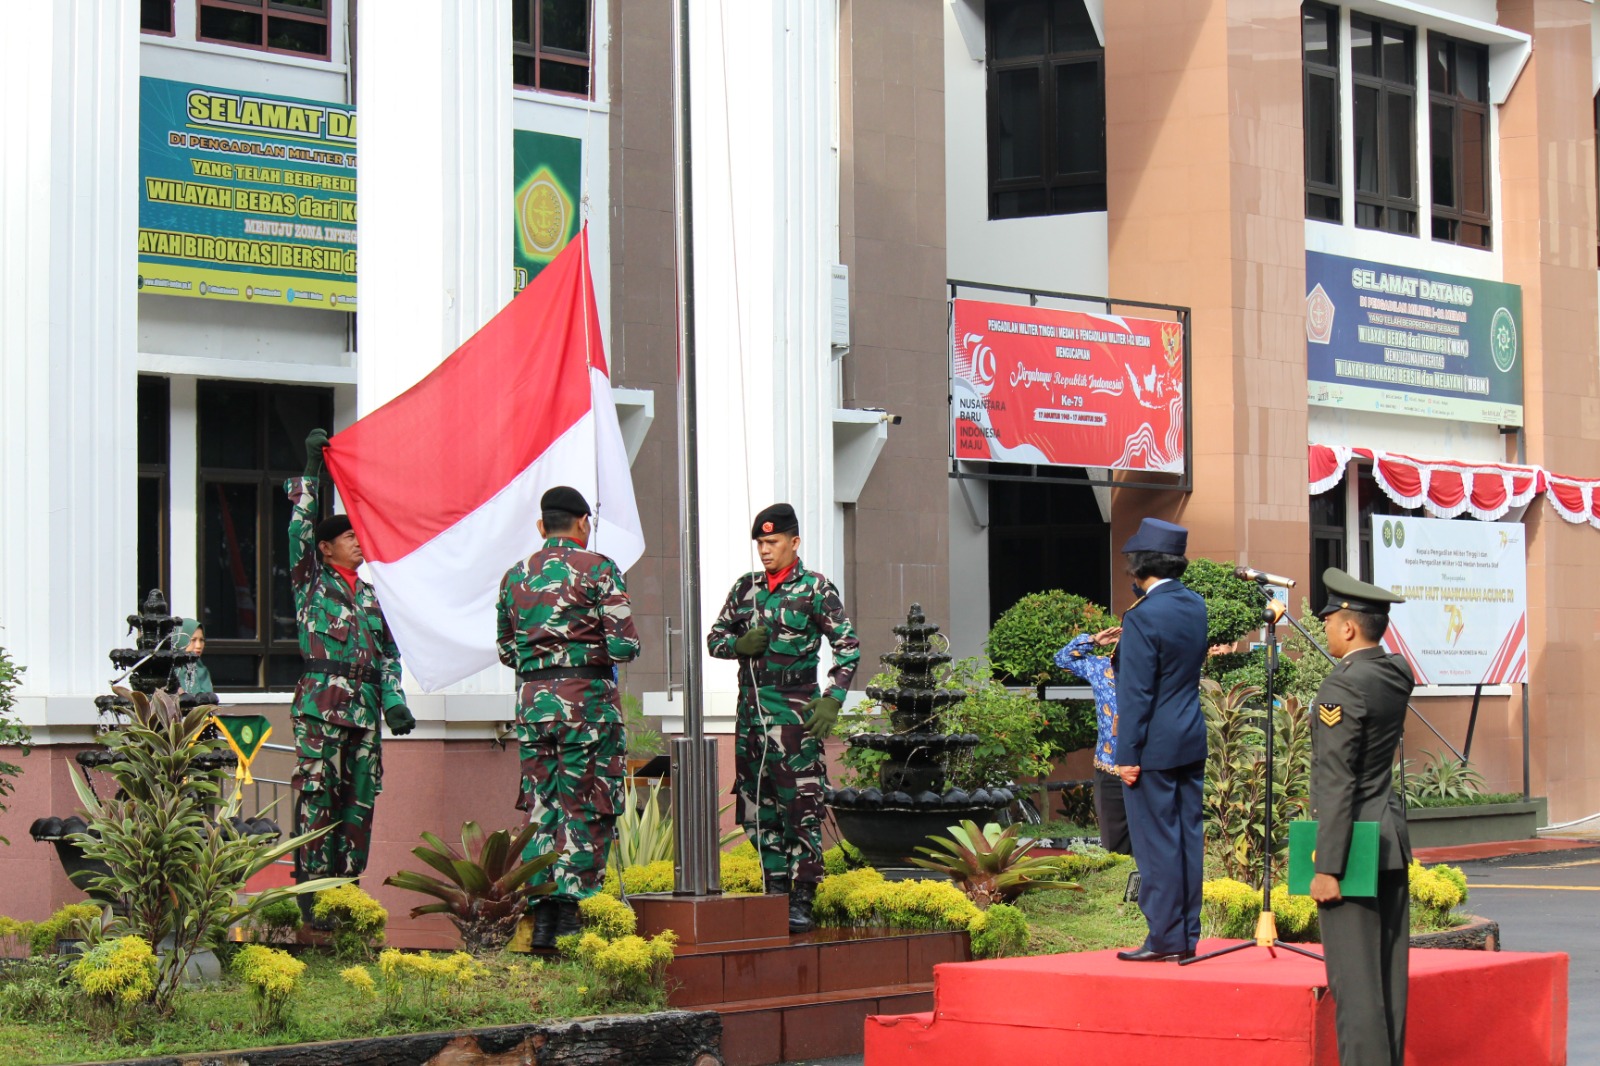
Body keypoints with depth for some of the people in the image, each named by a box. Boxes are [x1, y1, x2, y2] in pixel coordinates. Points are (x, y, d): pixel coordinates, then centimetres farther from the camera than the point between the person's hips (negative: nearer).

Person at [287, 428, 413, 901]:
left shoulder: (368, 594, 22)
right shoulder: (311, 581, 8)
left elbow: (387, 650, 20)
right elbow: (300, 526, -2)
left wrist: (394, 700, 7)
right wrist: (311, 468, -2)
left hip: (365, 703, 6)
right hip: (320, 701, -6)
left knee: (360, 798, 4)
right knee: (316, 795, -11)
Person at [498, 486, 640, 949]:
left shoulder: (515, 577, 10)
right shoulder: (599, 569, -5)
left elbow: (506, 651, 16)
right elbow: (624, 646, -10)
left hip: (532, 698, 5)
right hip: (587, 697, -5)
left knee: (540, 806, 9)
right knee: (586, 808, 0)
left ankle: (540, 916, 8)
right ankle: (570, 913, -3)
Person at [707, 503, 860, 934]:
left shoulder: (815, 588, -2)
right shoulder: (745, 588, 12)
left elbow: (847, 646, -4)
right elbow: (714, 638, 18)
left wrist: (832, 701, -15)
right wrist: (740, 645, -4)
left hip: (795, 713, -6)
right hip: (751, 709, 6)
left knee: (801, 809, -7)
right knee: (760, 809, 8)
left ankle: (802, 902, -4)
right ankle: (775, 895, 15)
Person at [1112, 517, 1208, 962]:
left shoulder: (1143, 617, -18)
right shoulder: (1195, 606, 7)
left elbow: (1136, 692, -17)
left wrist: (1128, 755, -12)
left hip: (1154, 746, -8)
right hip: (1192, 741, 8)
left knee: (1157, 841, -2)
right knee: (1188, 837, 11)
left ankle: (1165, 939, 1)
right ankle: (1187, 936, 16)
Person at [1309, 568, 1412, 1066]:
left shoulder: (1342, 687, -18)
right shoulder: (1397, 674, 6)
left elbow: (1337, 783, -20)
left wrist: (1327, 868, -19)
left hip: (1354, 842, -9)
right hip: (1392, 839, 9)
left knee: (1354, 976, -6)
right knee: (1389, 969, 12)